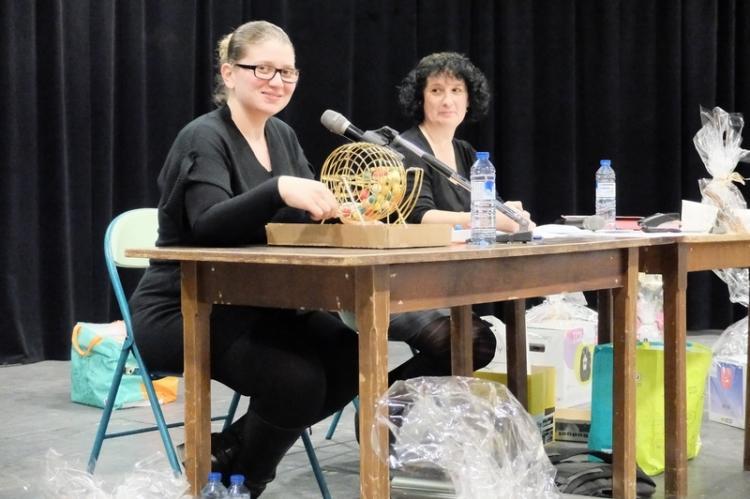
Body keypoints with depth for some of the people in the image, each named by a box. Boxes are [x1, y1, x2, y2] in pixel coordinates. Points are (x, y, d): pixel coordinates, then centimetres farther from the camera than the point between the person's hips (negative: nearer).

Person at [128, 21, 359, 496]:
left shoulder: (283, 136, 10)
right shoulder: (204, 139, -14)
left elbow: (310, 212, 2)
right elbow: (210, 225, -30)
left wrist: (345, 205, -20)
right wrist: (279, 189, -45)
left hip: (251, 305, 8)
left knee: (353, 357, -14)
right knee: (298, 378, -28)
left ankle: (228, 447, 5)